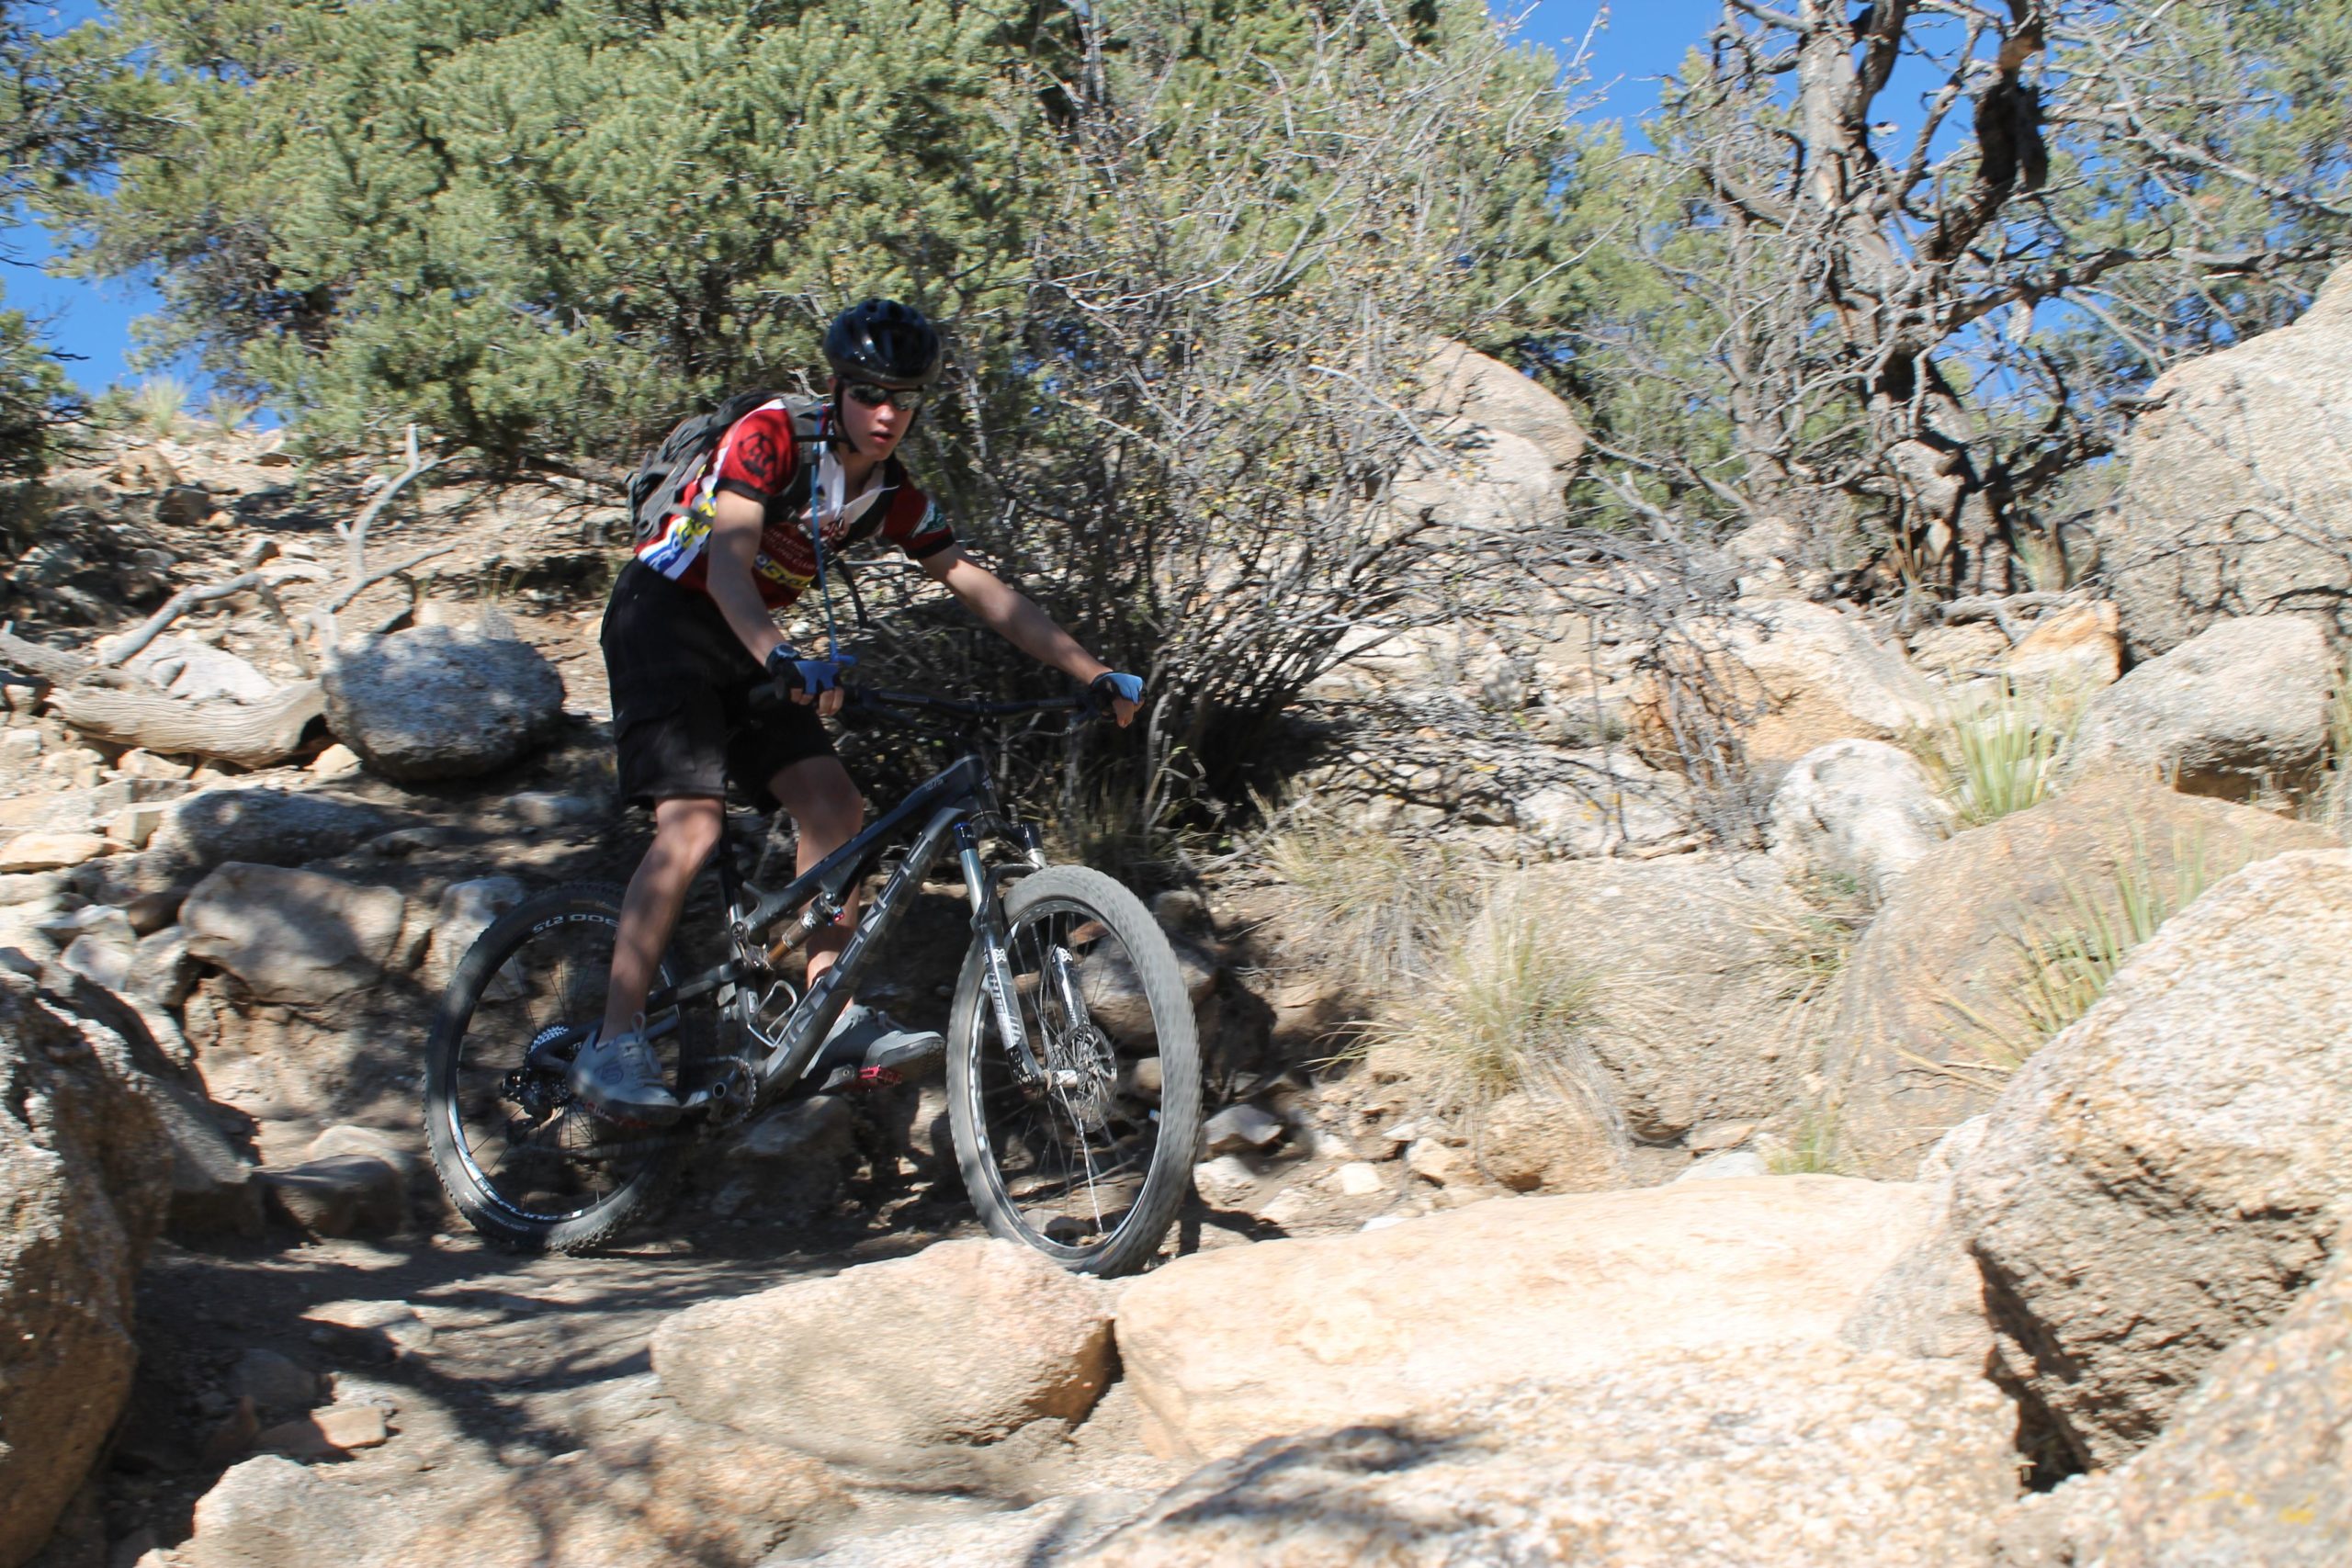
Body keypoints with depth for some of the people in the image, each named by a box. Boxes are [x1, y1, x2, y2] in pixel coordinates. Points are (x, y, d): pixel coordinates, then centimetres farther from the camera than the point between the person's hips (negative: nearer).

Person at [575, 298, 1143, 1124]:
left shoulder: (894, 494, 0)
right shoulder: (771, 435, -19)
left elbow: (985, 591, 0)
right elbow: (727, 565, -32)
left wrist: (1091, 672, -8)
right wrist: (783, 661, -50)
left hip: (745, 644, 7)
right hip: (662, 616, -7)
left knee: (835, 806, -8)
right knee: (692, 824, -22)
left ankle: (830, 1018, -3)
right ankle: (613, 1044, -18)